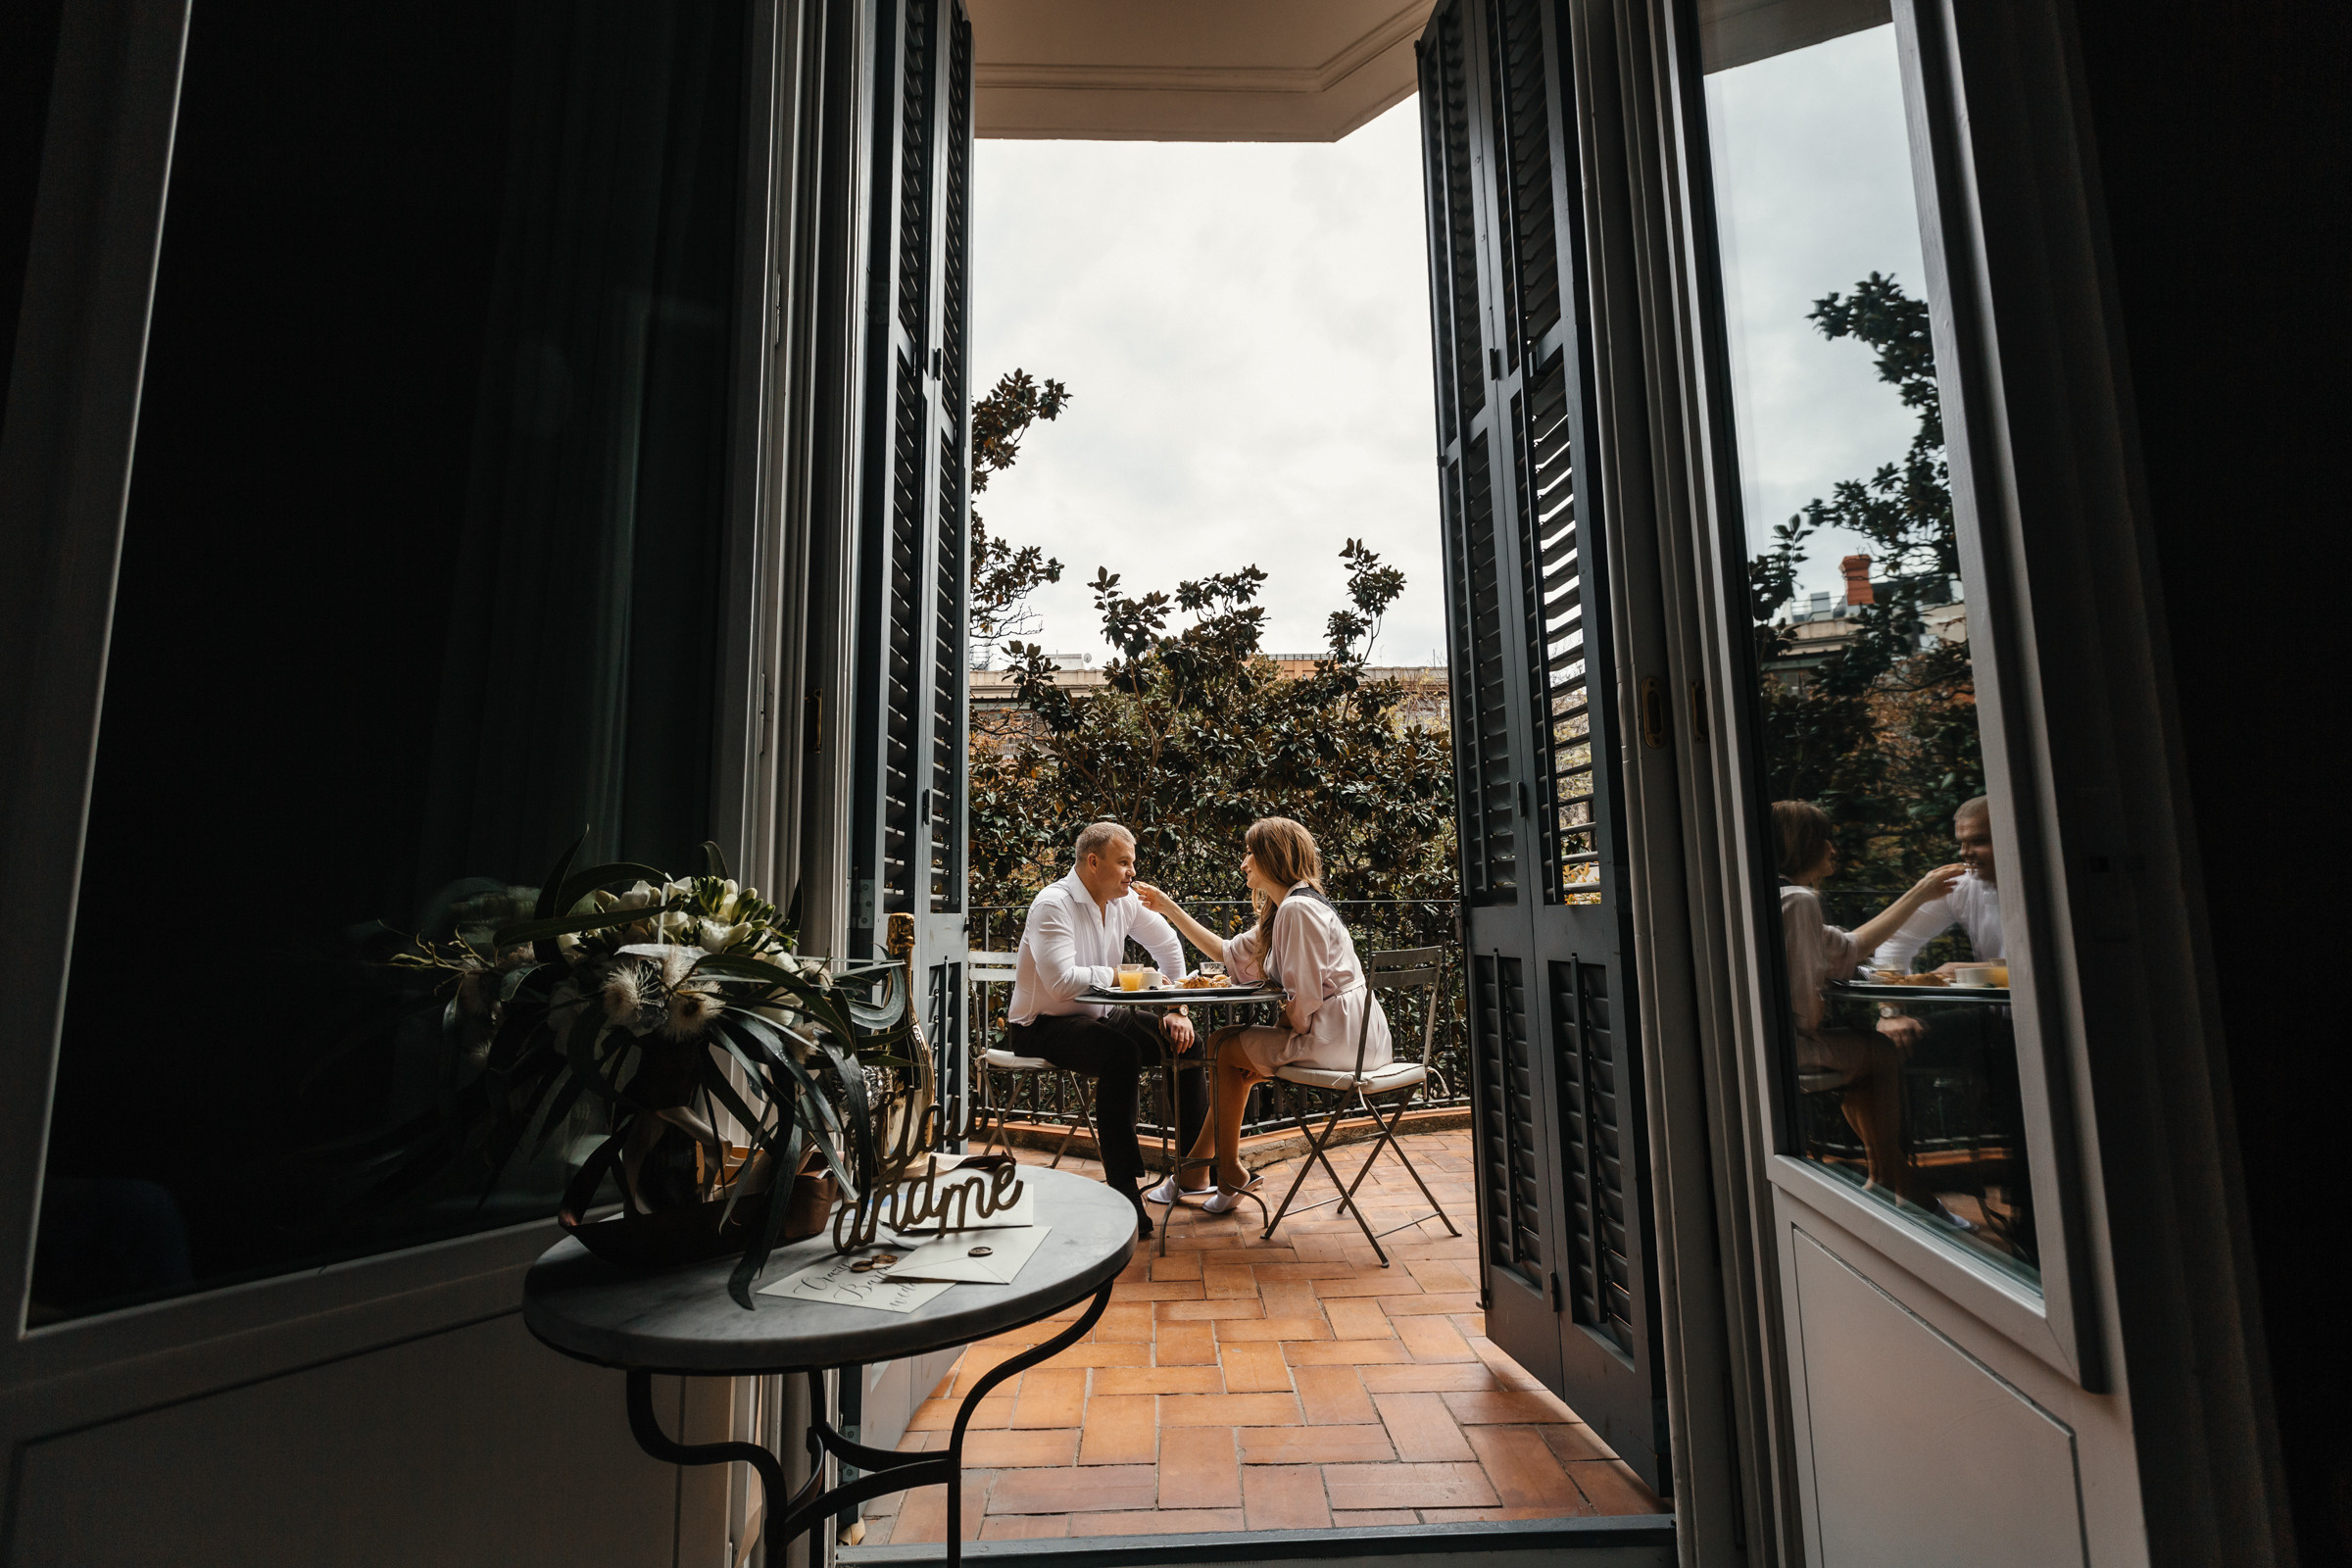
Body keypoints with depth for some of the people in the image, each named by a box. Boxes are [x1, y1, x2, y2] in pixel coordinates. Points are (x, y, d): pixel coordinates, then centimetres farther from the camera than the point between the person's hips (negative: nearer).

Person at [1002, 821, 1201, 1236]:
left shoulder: (1125, 900, 3)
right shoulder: (1053, 904, -19)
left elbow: (1168, 945, 13)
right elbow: (1061, 981, -32)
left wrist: (1177, 1009, 2)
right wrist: (1119, 976, -19)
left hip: (1099, 1014, 8)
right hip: (1043, 1024, -8)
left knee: (1185, 1041, -5)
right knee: (1122, 1054, -33)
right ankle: (1123, 1191, -24)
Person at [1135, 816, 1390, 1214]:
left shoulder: (1298, 908, -16)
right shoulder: (1283, 910, 17)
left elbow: (1306, 995, -21)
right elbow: (1227, 952, 21)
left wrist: (1285, 1028, -2)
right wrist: (1169, 908, 22)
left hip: (1336, 1036, -10)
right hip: (1345, 1034, 10)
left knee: (1222, 1047, 1)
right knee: (1231, 1046, 14)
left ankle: (1229, 1174, 15)